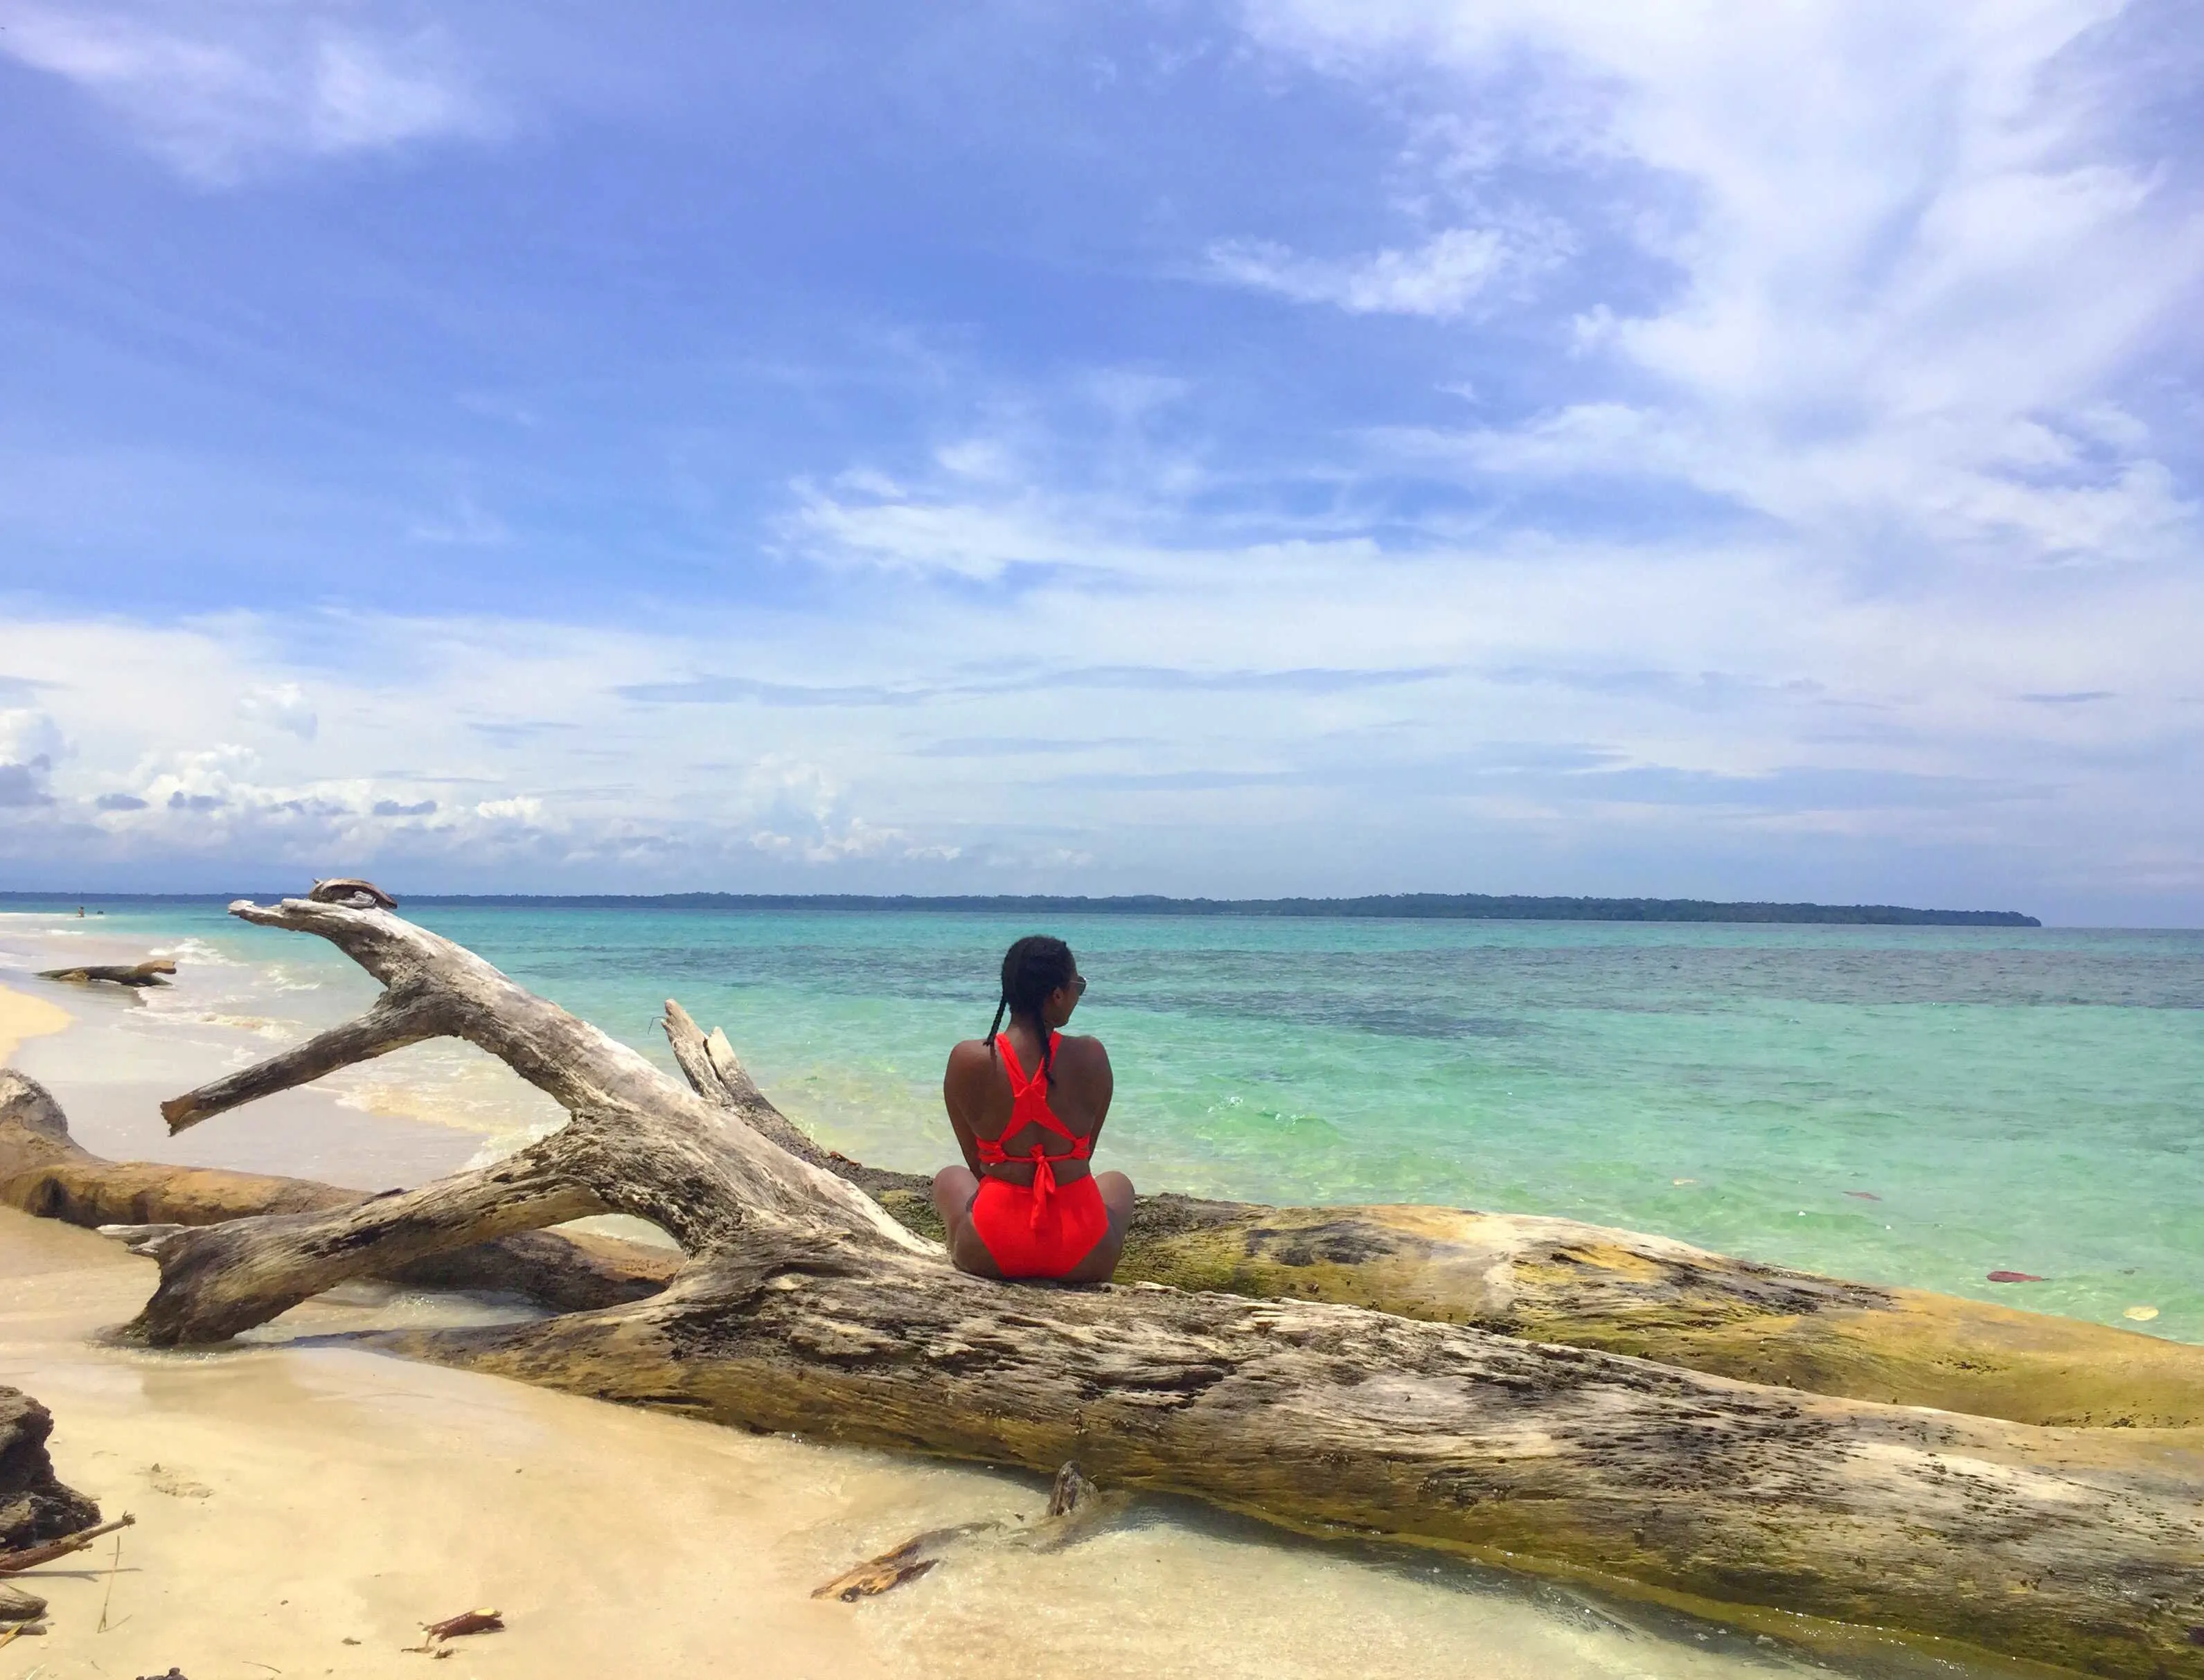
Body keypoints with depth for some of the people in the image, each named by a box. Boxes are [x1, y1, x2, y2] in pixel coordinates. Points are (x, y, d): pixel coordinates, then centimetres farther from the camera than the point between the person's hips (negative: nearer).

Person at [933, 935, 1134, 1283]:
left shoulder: (967, 1060, -9)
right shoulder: (1091, 1056, -8)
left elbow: (977, 1164, 2)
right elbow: (1085, 1153, 6)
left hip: (991, 1254, 0)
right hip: (1082, 1257, 0)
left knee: (949, 1178, 33)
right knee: (1117, 1182, 35)